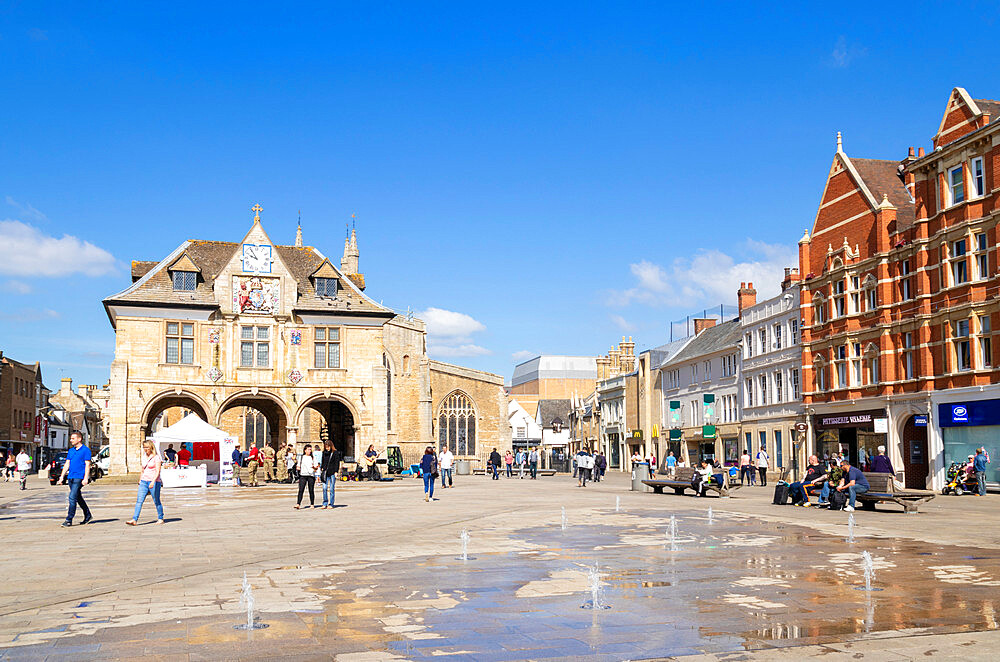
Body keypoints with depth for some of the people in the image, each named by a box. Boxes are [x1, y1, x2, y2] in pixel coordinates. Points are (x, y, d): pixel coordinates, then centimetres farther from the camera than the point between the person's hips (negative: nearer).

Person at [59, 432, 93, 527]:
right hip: (70, 477, 8)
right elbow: (67, 464, 18)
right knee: (78, 498, 14)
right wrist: (62, 477, 11)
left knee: (72, 497, -14)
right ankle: (88, 515, 26)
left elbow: (87, 465, -10)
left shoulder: (85, 450, -5)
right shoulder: (70, 451, 16)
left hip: (79, 478, -8)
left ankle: (69, 520, -12)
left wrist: (85, 478, -17)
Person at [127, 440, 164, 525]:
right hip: (144, 482, 6)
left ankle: (160, 518, 17)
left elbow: (158, 472, -15)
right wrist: (140, 481, 21)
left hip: (154, 482, -6)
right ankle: (134, 520, -11)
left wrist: (153, 481, -25)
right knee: (139, 501, -6)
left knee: (156, 501, 3)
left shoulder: (156, 457, -8)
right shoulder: (144, 457, 13)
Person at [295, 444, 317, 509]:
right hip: (303, 475, 0)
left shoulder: (313, 458, 10)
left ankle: (312, 504, 10)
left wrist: (314, 467, -15)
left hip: (311, 475, 0)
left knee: (311, 490, 1)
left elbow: (316, 468, 8)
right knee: (301, 490, -9)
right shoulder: (301, 457, 12)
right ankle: (298, 504, -14)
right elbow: (299, 466, 19)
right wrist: (298, 468, -4)